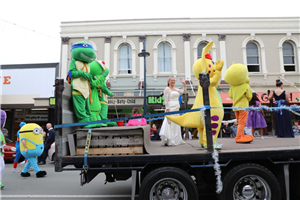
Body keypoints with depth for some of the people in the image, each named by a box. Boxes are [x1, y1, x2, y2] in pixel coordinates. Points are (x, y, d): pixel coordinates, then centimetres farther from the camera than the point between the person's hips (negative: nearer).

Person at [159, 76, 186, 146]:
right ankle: (167, 141, -9)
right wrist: (167, 109, -19)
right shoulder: (167, 89, -3)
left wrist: (184, 83, 7)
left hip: (176, 109, 9)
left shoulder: (176, 89, 19)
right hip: (171, 108, -8)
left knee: (176, 125, 10)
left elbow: (184, 91, 18)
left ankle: (175, 140, 18)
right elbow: (166, 100, -11)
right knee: (170, 124, -11)